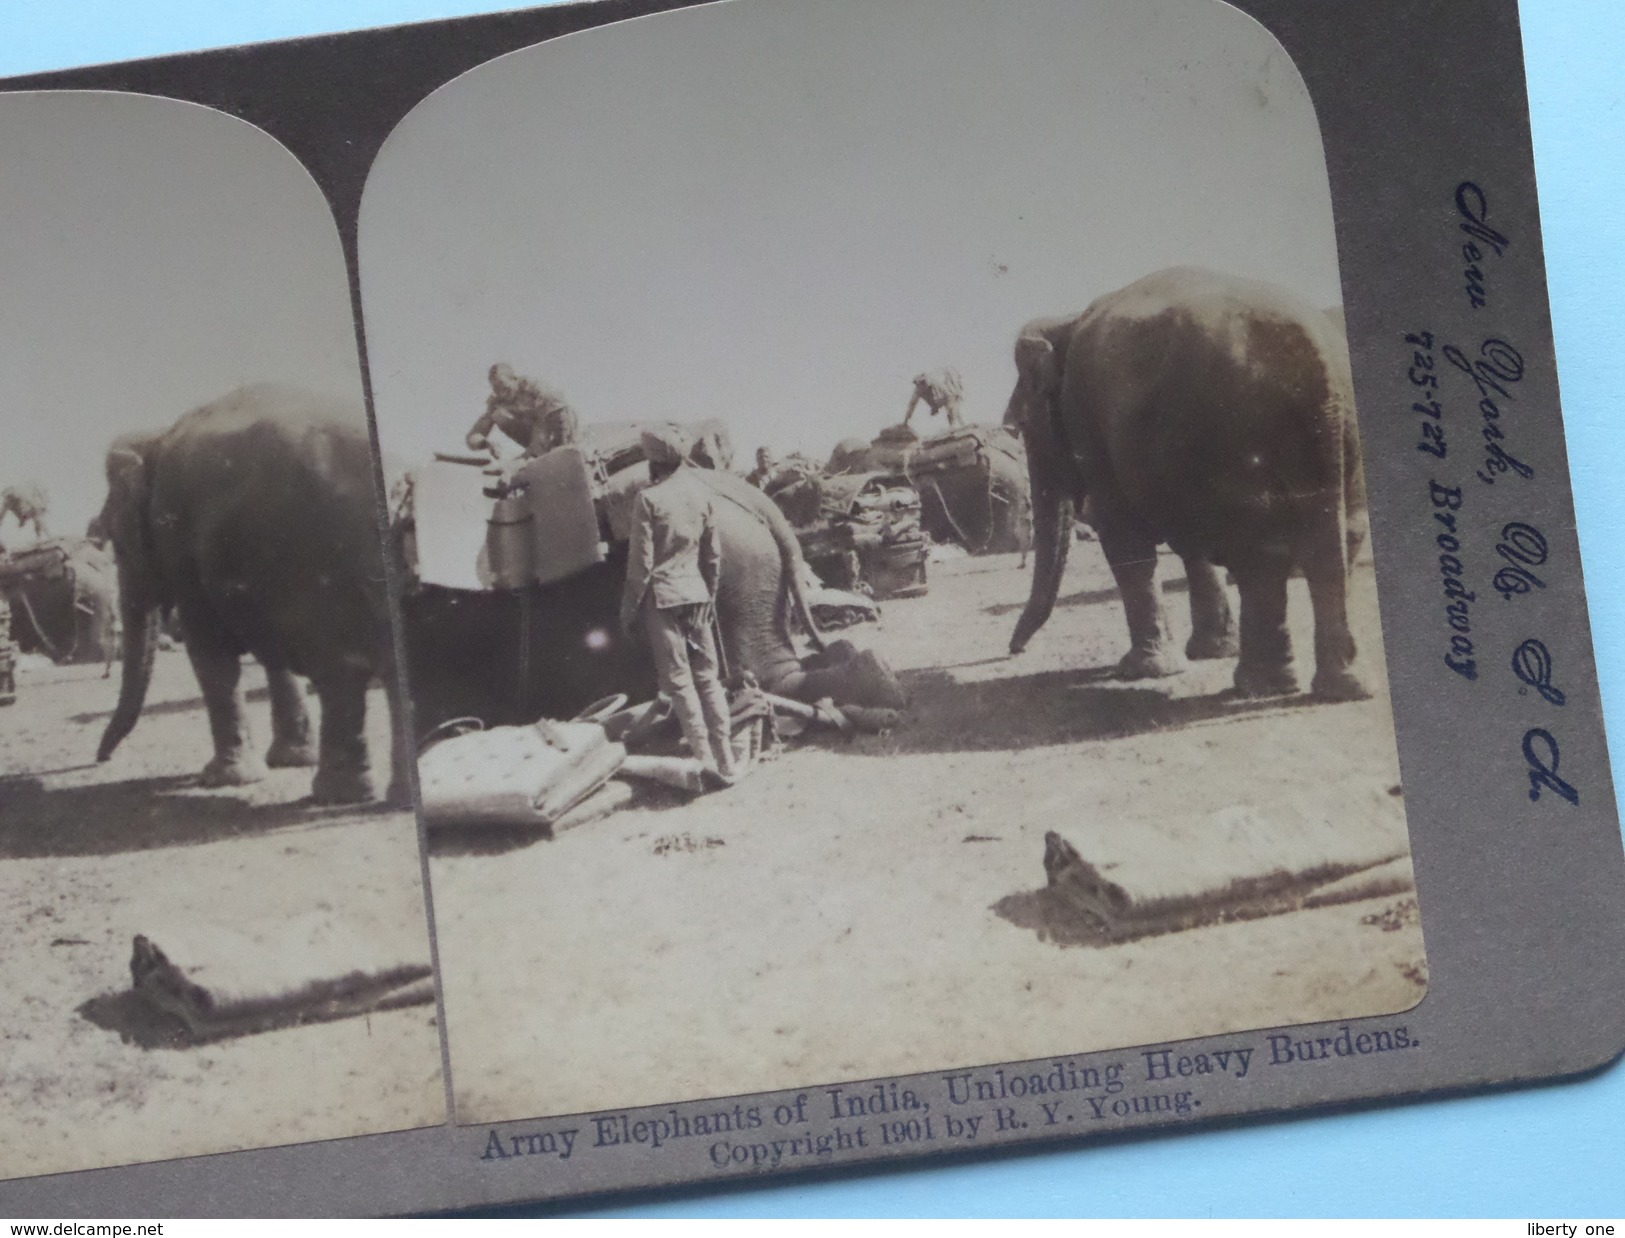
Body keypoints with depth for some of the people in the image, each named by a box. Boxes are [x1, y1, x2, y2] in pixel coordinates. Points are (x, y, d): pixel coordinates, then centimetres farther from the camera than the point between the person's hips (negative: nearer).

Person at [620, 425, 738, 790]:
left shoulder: (650, 499, -13)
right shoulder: (700, 493, 4)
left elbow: (641, 562, -11)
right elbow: (713, 553, 11)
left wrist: (629, 609, -3)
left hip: (662, 596, -5)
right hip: (696, 592, 5)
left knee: (679, 680, -2)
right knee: (708, 676, 10)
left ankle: (705, 758, -10)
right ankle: (726, 762, 8)